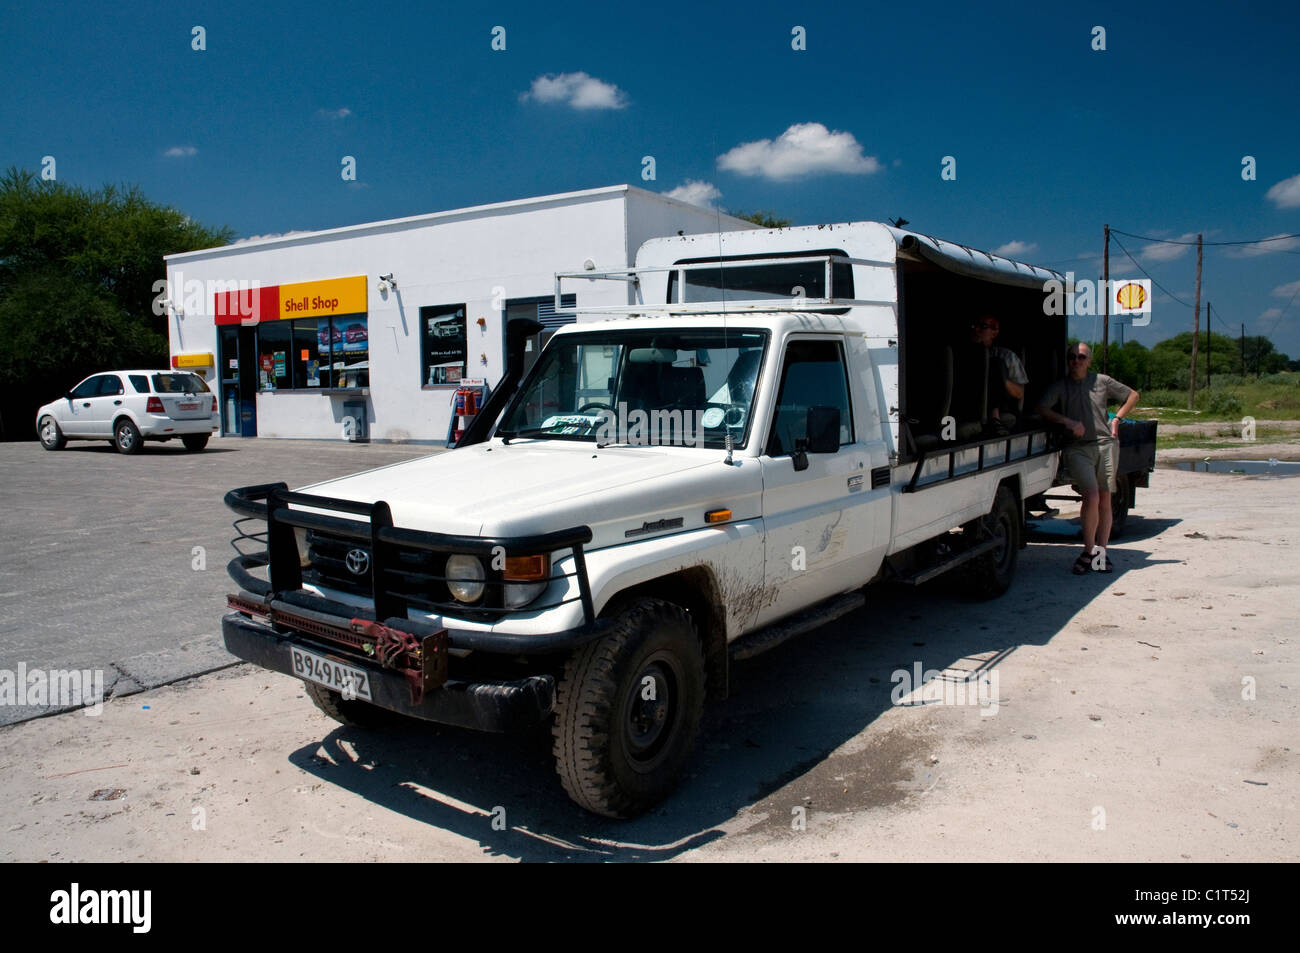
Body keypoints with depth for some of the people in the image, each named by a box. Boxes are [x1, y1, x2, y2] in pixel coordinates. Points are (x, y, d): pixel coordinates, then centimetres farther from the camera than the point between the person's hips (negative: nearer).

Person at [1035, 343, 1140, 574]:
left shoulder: (1102, 381, 13)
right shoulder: (1059, 387, 9)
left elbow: (1133, 396, 24)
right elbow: (1041, 409, -5)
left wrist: (1116, 419, 12)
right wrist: (1067, 421, -15)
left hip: (1105, 444, 2)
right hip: (1076, 448, -2)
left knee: (1105, 500, 2)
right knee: (1092, 497, -17)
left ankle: (1101, 552, 11)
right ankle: (1089, 552, -4)